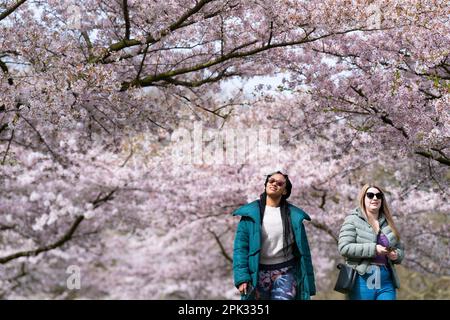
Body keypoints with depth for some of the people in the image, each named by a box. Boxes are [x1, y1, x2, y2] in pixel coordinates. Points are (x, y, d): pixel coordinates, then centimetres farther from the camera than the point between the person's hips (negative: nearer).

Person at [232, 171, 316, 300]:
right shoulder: (250, 212, 2)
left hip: (285, 272, 0)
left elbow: (303, 249, 6)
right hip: (258, 273, 0)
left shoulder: (293, 215, 5)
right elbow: (240, 246, -3)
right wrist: (242, 277, -14)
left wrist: (308, 283, 3)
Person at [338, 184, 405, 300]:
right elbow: (344, 247, -11)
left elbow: (400, 249, 21)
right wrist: (373, 249, -17)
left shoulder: (388, 223, 15)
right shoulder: (353, 220, 1)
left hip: (386, 282, 4)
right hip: (362, 280, -4)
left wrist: (396, 255, -4)